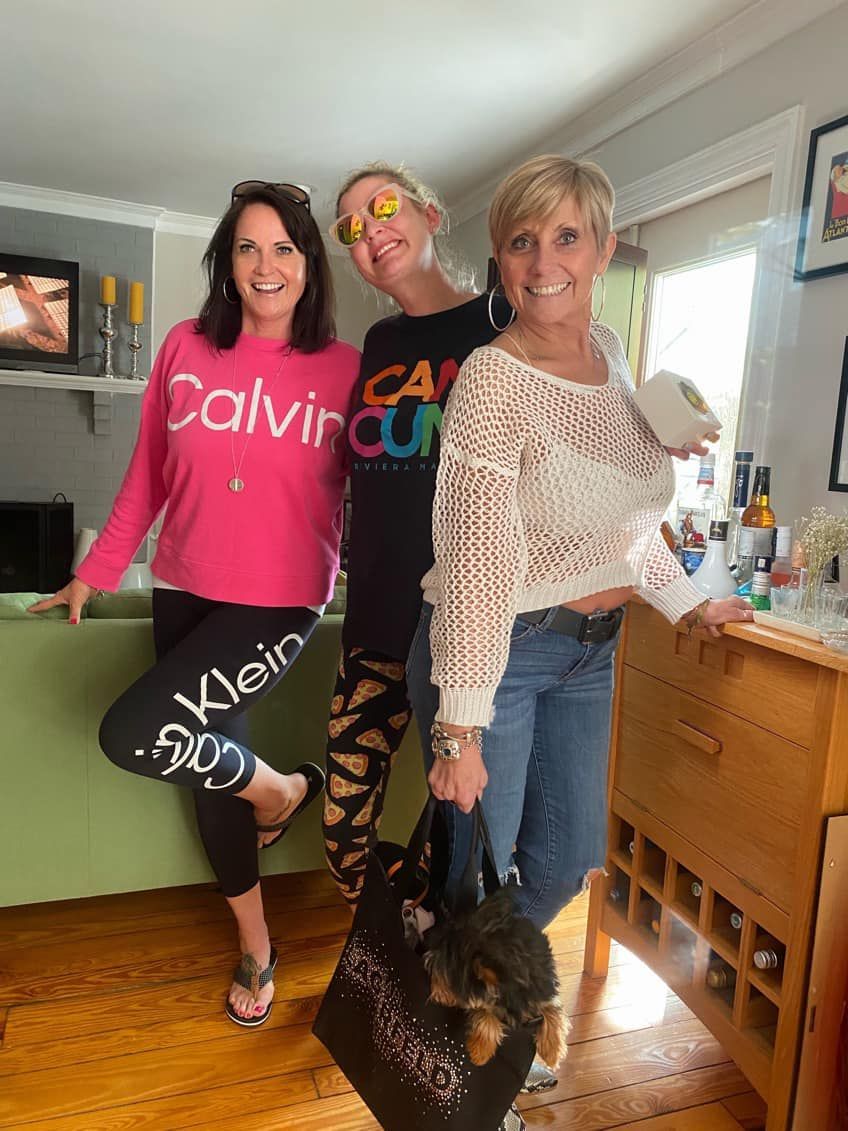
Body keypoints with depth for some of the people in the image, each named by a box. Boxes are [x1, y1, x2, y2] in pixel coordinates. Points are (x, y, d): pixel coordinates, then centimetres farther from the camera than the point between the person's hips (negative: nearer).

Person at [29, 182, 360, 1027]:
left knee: (131, 735, -19)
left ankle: (282, 789, 11)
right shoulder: (187, 347, 1)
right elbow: (147, 477, 8)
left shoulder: (343, 368, -6)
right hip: (184, 592, 4)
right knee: (210, 775, 14)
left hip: (278, 605, -4)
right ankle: (255, 946, 39)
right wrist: (95, 573, 10)